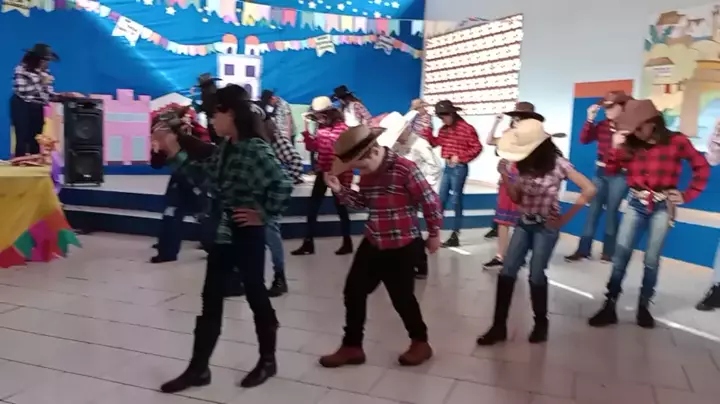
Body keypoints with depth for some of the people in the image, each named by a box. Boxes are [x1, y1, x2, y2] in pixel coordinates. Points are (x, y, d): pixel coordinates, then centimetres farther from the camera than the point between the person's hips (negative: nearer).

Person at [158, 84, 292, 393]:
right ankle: (198, 368, 23)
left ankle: (268, 361, 28)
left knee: (255, 295, 8)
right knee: (211, 298, 11)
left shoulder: (255, 149, -18)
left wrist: (263, 215, -17)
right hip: (222, 232, 8)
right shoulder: (226, 146, 8)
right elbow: (204, 176, 9)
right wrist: (175, 152, 6)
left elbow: (283, 186, -25)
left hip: (247, 235, -8)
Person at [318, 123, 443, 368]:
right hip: (372, 244, 8)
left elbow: (431, 201, -14)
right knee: (353, 291, 9)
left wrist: (434, 233, -3)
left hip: (402, 247, -8)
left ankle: (420, 343, 30)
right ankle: (352, 347, 24)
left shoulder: (405, 169, -20)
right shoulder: (367, 173, 4)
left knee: (402, 297, 4)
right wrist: (340, 190, -1)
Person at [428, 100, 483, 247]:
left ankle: (455, 235, 7)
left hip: (459, 168, -7)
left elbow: (477, 148, -14)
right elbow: (435, 143, 12)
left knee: (456, 200, -1)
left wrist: (460, 158, -18)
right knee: (441, 199, 11)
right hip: (447, 167, 7)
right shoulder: (444, 129, 10)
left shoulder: (466, 128, -13)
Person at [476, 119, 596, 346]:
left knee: (536, 275, -2)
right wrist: (505, 175, -12)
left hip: (546, 227, -5)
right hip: (524, 224, 5)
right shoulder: (524, 165, 3)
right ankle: (499, 326, 4)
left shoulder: (557, 164, -14)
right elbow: (517, 198, 3)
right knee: (507, 272, -2)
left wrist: (565, 218, -14)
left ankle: (541, 324, 21)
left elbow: (589, 190, -17)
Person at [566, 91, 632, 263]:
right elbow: (584, 139, 2)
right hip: (600, 173, 5)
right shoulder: (602, 125, 7)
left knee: (611, 212, 2)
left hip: (619, 175, -5)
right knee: (593, 210, 6)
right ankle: (583, 250, 11)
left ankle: (608, 251, 16)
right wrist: (590, 120, -5)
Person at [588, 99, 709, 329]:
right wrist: (616, 148, -14)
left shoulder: (676, 141, -7)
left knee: (652, 260, 2)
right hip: (636, 204, 2)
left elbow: (701, 167, 3)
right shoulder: (632, 144, 0)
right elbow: (611, 170, 2)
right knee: (621, 255, -4)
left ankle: (644, 307, 15)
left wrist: (687, 196, -2)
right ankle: (609, 306, -1)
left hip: (662, 207, -2)